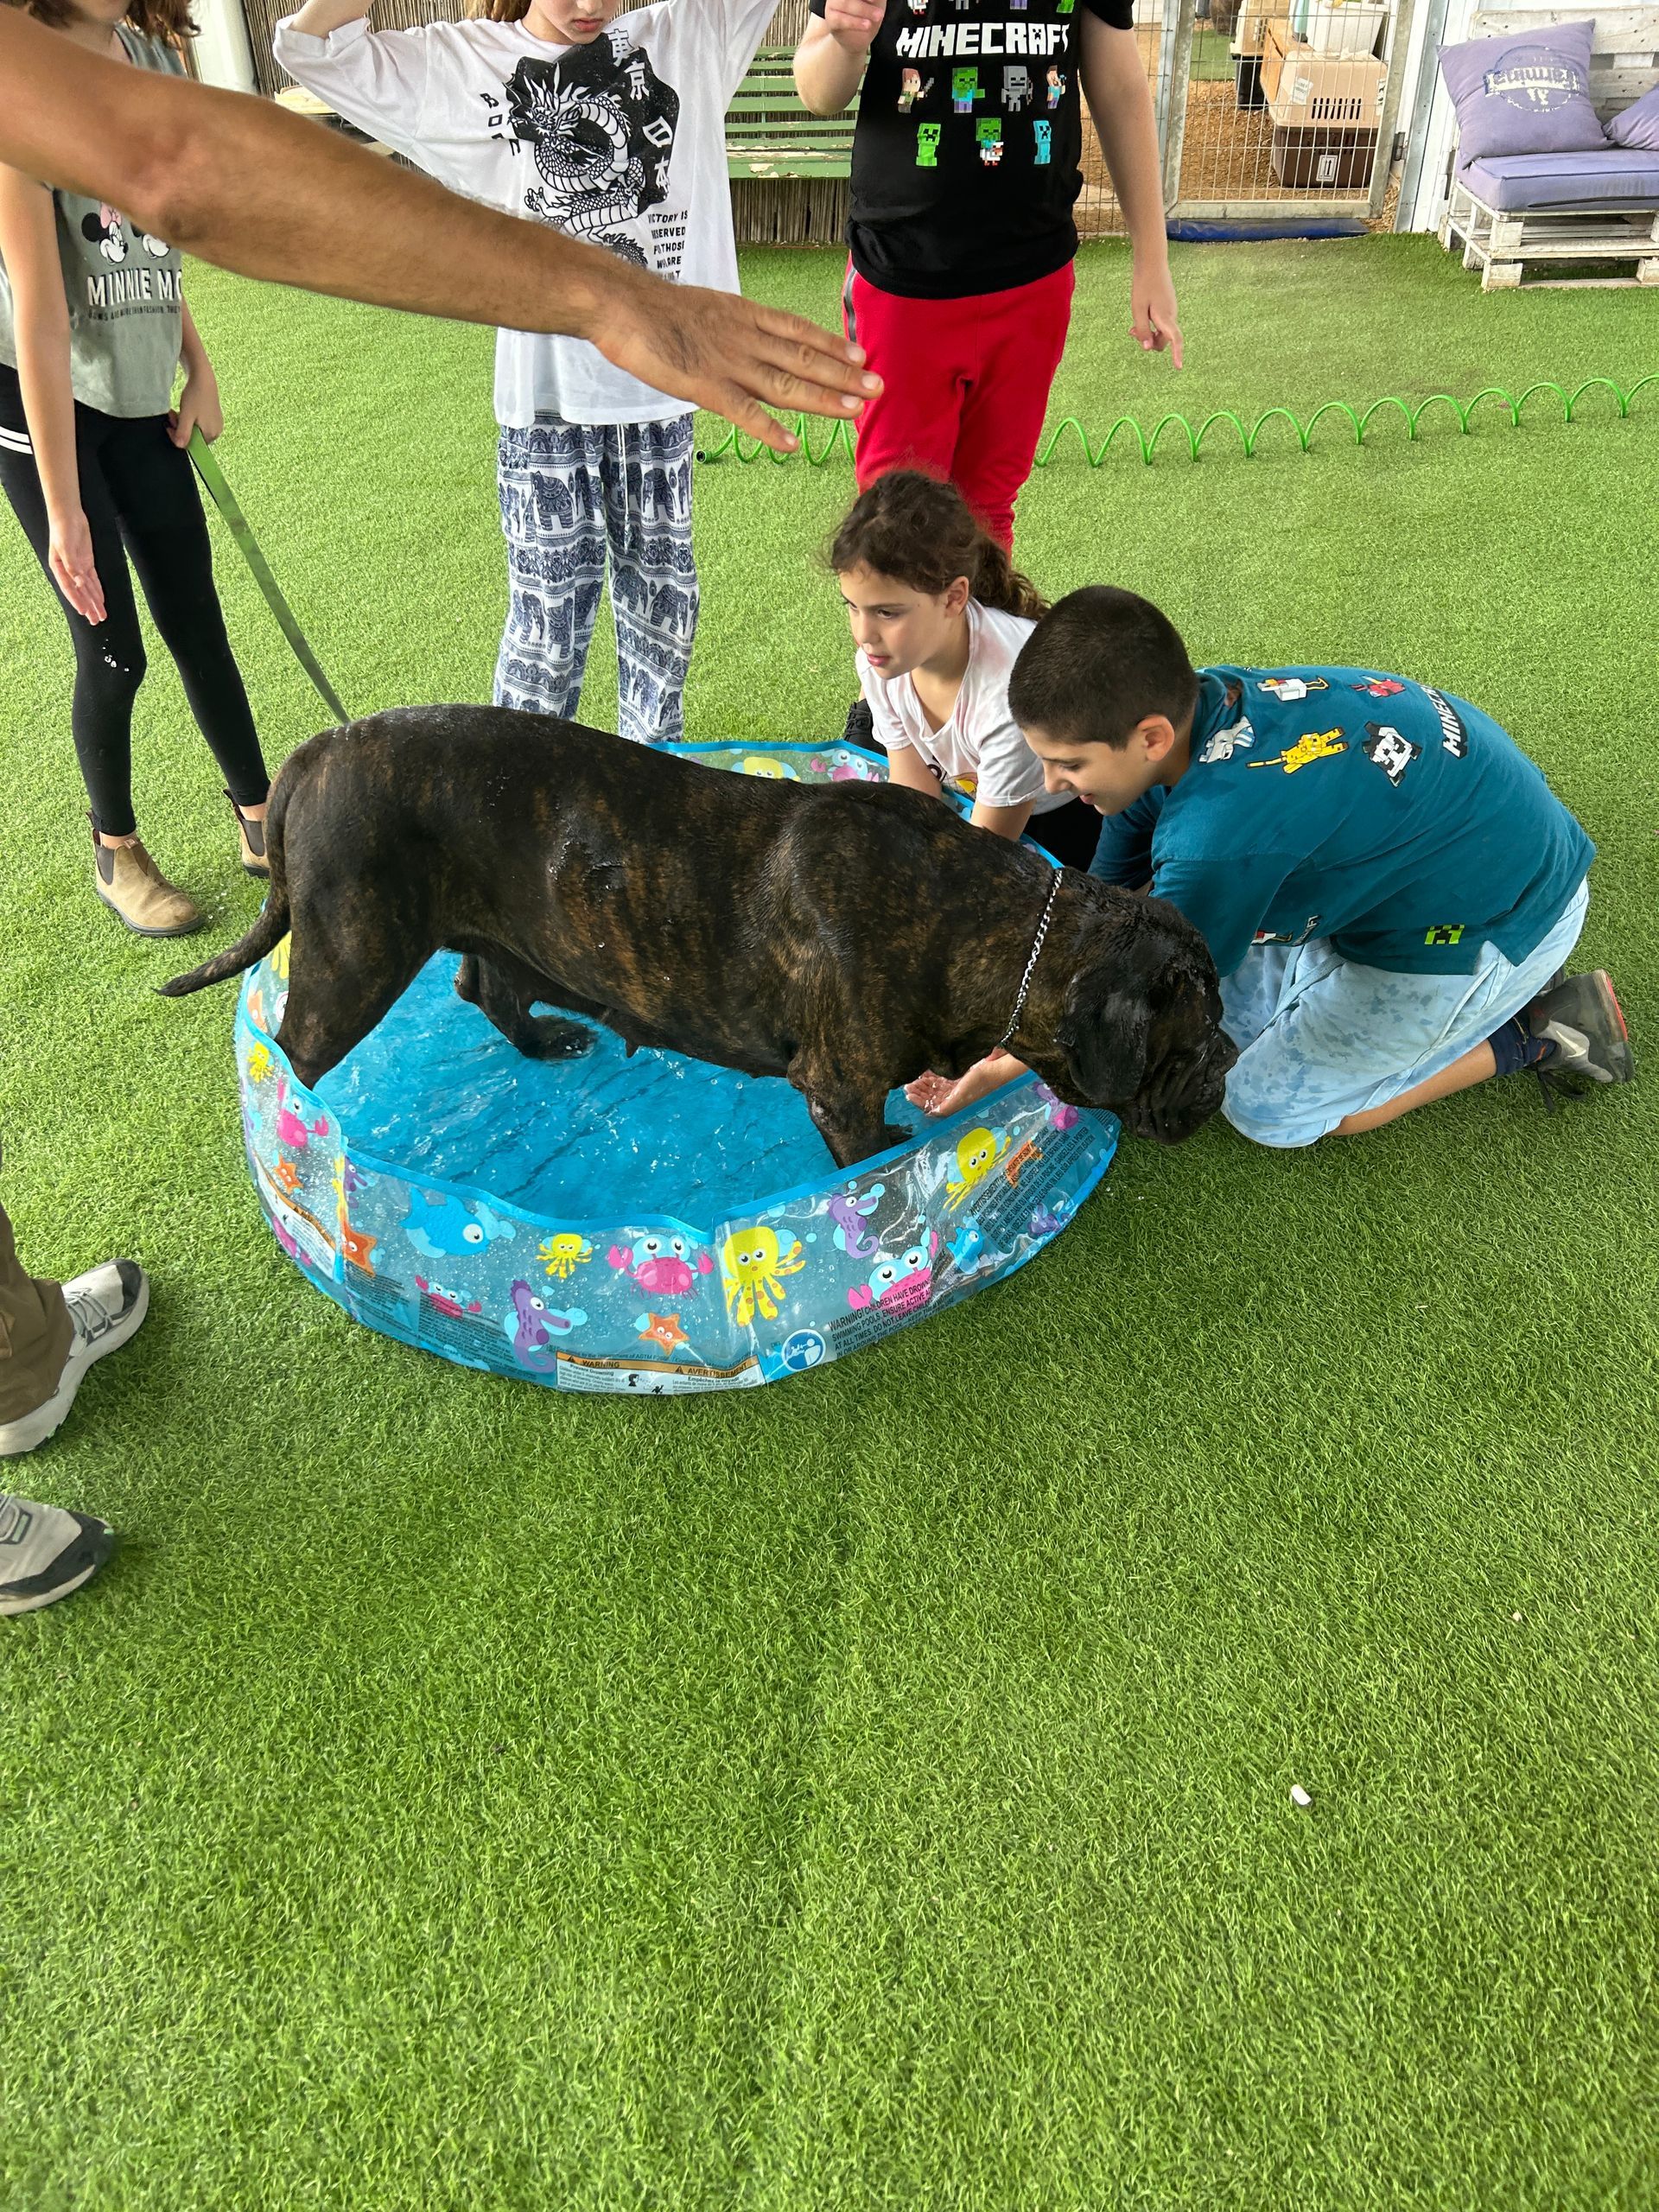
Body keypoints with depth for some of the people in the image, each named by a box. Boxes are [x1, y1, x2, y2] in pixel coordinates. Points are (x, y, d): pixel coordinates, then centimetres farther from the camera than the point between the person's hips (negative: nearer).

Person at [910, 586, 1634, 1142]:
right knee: (1228, 1009, 13)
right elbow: (1104, 894, -2)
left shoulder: (1219, 836, -38)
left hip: (1495, 919, -8)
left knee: (1268, 1107, 0)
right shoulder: (1193, 704, -13)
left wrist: (1002, 1067, -10)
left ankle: (1535, 1028, 6)